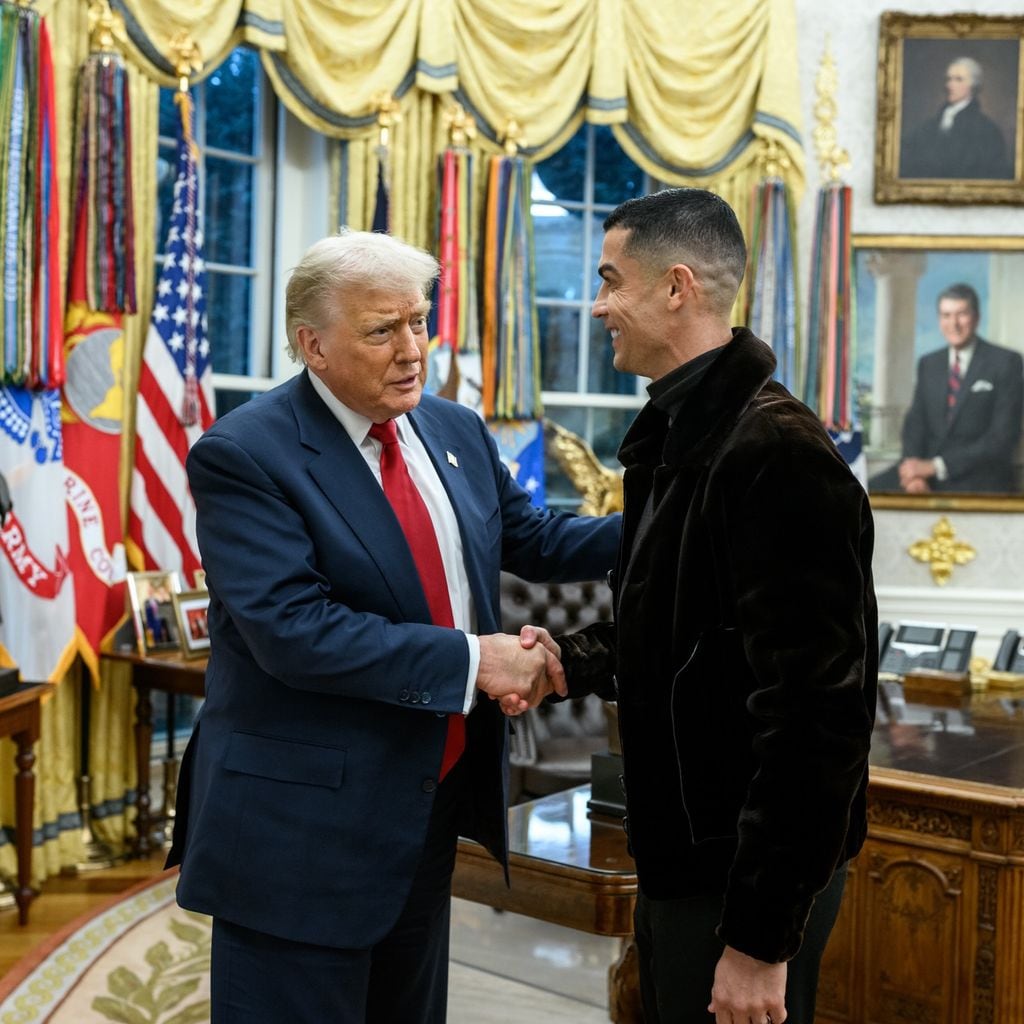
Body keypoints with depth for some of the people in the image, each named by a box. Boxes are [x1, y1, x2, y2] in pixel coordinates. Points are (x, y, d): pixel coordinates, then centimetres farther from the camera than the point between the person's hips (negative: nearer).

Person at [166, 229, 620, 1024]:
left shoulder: (456, 430, 4)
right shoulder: (244, 455, -18)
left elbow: (532, 537, 12)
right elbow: (293, 630, -27)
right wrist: (471, 660, -25)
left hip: (434, 798, 7)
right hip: (305, 820, -7)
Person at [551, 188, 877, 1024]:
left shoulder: (775, 452, -22)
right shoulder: (673, 439, 10)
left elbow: (814, 713, -26)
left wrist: (762, 937, -23)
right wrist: (566, 663, 0)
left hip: (748, 881, -9)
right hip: (679, 859, 9)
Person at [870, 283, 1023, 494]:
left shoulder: (1007, 362, -1)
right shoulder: (928, 364, 15)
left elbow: (1003, 437, -9)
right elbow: (915, 422, 7)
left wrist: (935, 466, -17)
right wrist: (916, 471, -15)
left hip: (981, 483, -5)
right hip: (929, 475, 5)